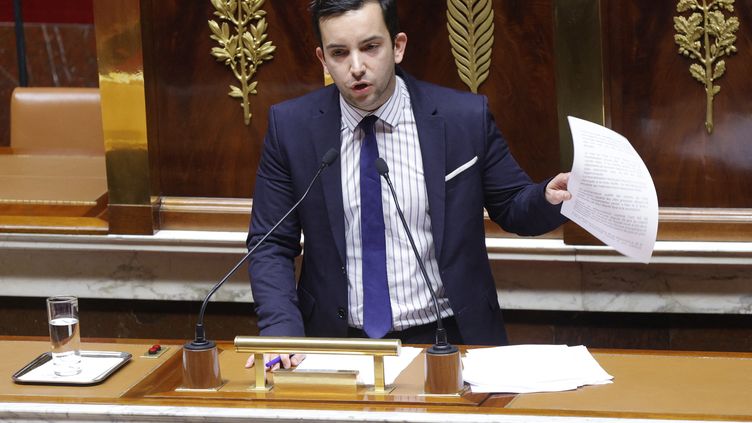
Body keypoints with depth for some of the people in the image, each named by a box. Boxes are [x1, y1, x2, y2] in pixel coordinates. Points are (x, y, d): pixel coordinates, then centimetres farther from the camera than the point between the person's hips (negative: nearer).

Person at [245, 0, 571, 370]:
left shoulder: (465, 117, -3)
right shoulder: (290, 126, -1)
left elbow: (512, 208, 9)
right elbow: (271, 245, 2)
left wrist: (550, 198, -14)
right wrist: (282, 331, -14)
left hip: (446, 340, 0)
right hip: (340, 342, 0)